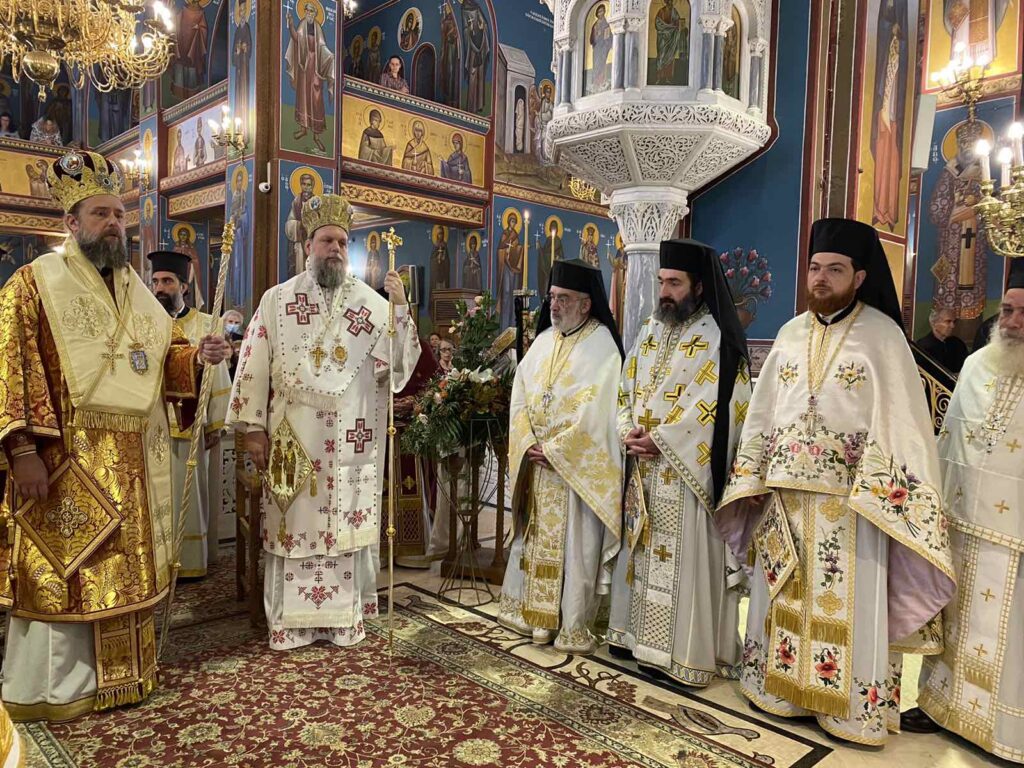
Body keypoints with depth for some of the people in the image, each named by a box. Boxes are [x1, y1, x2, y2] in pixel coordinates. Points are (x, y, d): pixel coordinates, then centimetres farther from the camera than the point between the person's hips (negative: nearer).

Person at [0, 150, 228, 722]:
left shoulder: (138, 289, 15)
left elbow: (165, 357, 20)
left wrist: (198, 357, -2)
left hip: (134, 461, 6)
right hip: (66, 459, -6)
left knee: (128, 568, 12)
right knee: (60, 571, 2)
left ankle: (123, 674, 26)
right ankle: (48, 690, 18)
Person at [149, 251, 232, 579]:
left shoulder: (204, 325, 0)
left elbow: (217, 377, 0)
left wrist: (215, 425, -3)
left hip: (192, 427, -2)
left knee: (190, 493, 4)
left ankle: (190, 560, 15)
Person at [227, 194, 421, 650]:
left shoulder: (371, 302, 4)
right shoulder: (277, 300, 5)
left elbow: (400, 365, -4)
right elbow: (254, 365, 3)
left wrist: (401, 309, -15)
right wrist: (254, 428, -2)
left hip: (349, 442, 0)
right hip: (291, 438, 0)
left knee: (346, 526, 6)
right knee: (292, 525, 6)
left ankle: (345, 617, 19)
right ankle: (291, 621, 20)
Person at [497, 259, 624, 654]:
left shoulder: (601, 345, -11)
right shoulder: (544, 340, 9)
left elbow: (594, 414, -18)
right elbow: (519, 396, 7)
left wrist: (553, 450, -16)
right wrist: (528, 445, -6)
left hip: (577, 466, -6)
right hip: (536, 463, 7)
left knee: (574, 545, 2)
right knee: (533, 539, 15)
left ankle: (573, 628, 14)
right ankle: (530, 613, 29)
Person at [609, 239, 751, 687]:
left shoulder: (717, 338, -9)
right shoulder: (650, 331, 13)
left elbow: (715, 407, -17)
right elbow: (627, 389, 14)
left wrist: (659, 439, -18)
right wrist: (628, 431, -5)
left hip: (687, 471, -7)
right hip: (645, 468, 7)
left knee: (685, 558, -1)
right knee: (643, 553, 15)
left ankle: (685, 654, 11)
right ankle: (640, 635, 28)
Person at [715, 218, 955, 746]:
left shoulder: (882, 335, -5)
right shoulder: (791, 334, 9)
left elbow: (897, 419, -9)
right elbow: (762, 411, 10)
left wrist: (880, 492, -16)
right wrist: (752, 478, 5)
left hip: (850, 497, -5)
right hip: (785, 491, 5)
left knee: (848, 601, 4)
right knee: (786, 595, 14)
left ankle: (850, 703, 20)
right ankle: (783, 686, 29)